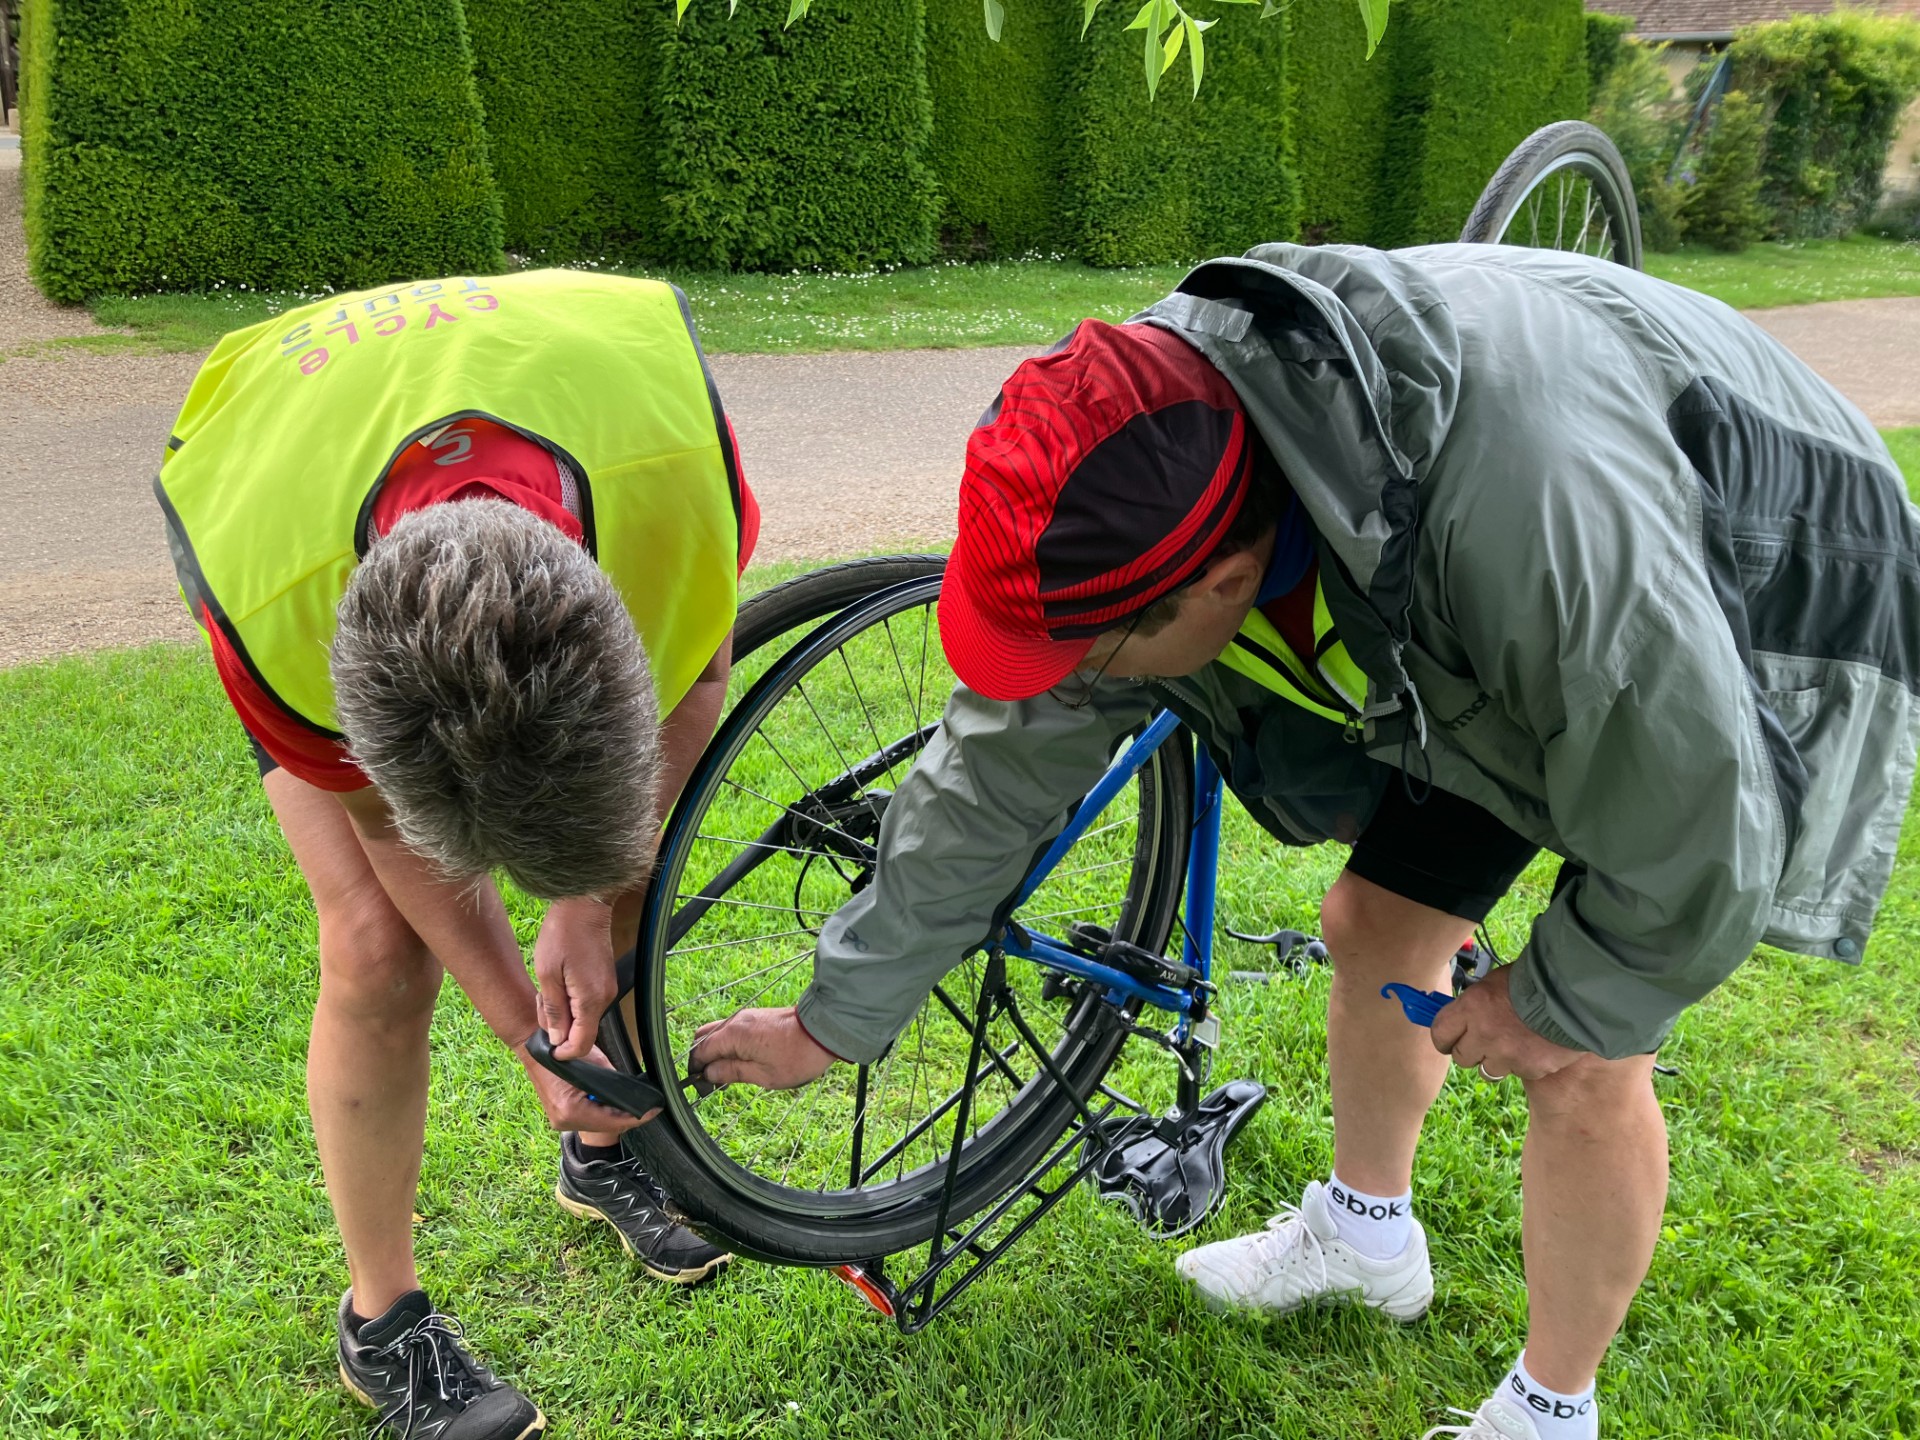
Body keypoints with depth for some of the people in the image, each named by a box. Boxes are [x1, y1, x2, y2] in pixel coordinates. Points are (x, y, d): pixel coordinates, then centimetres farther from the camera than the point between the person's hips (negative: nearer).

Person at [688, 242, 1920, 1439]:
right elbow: (995, 777, -12)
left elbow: (1699, 837, -31)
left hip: (1753, 633, -5)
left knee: (1580, 1065, -7)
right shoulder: (1130, 493, -24)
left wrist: (1558, 1000, -13)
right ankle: (1366, 1231, 38)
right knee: (1374, 926, 9)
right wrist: (833, 1022, -4)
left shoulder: (1527, 504, -47)